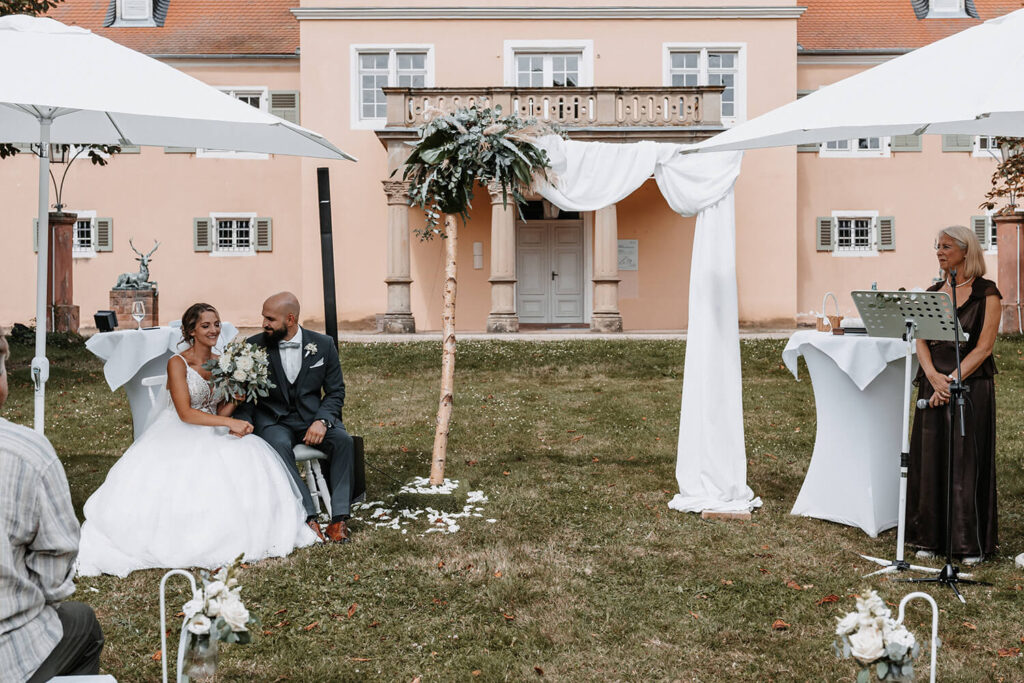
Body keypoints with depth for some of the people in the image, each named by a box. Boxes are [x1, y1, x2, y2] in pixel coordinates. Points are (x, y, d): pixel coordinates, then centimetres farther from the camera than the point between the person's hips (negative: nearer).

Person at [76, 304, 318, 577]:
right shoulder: (177, 363, -9)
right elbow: (185, 413, -17)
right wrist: (228, 422, -25)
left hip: (211, 433, 5)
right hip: (178, 435, -5)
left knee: (247, 457, -23)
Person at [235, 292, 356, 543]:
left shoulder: (323, 345, -1)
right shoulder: (254, 346, -3)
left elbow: (336, 391, 3)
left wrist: (322, 420, -16)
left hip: (312, 416, 1)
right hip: (273, 419, -1)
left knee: (343, 440, -28)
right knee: (279, 445, -34)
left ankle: (339, 517, -26)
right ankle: (308, 517, -32)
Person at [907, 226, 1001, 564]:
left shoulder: (986, 293, -3)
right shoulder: (933, 292, 12)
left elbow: (984, 347, -10)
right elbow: (921, 340, 4)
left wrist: (953, 380, -16)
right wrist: (934, 377, -13)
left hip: (972, 385, -4)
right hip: (933, 383, 5)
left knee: (967, 461, -2)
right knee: (930, 459, 5)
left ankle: (971, 542, 8)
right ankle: (932, 538, 14)